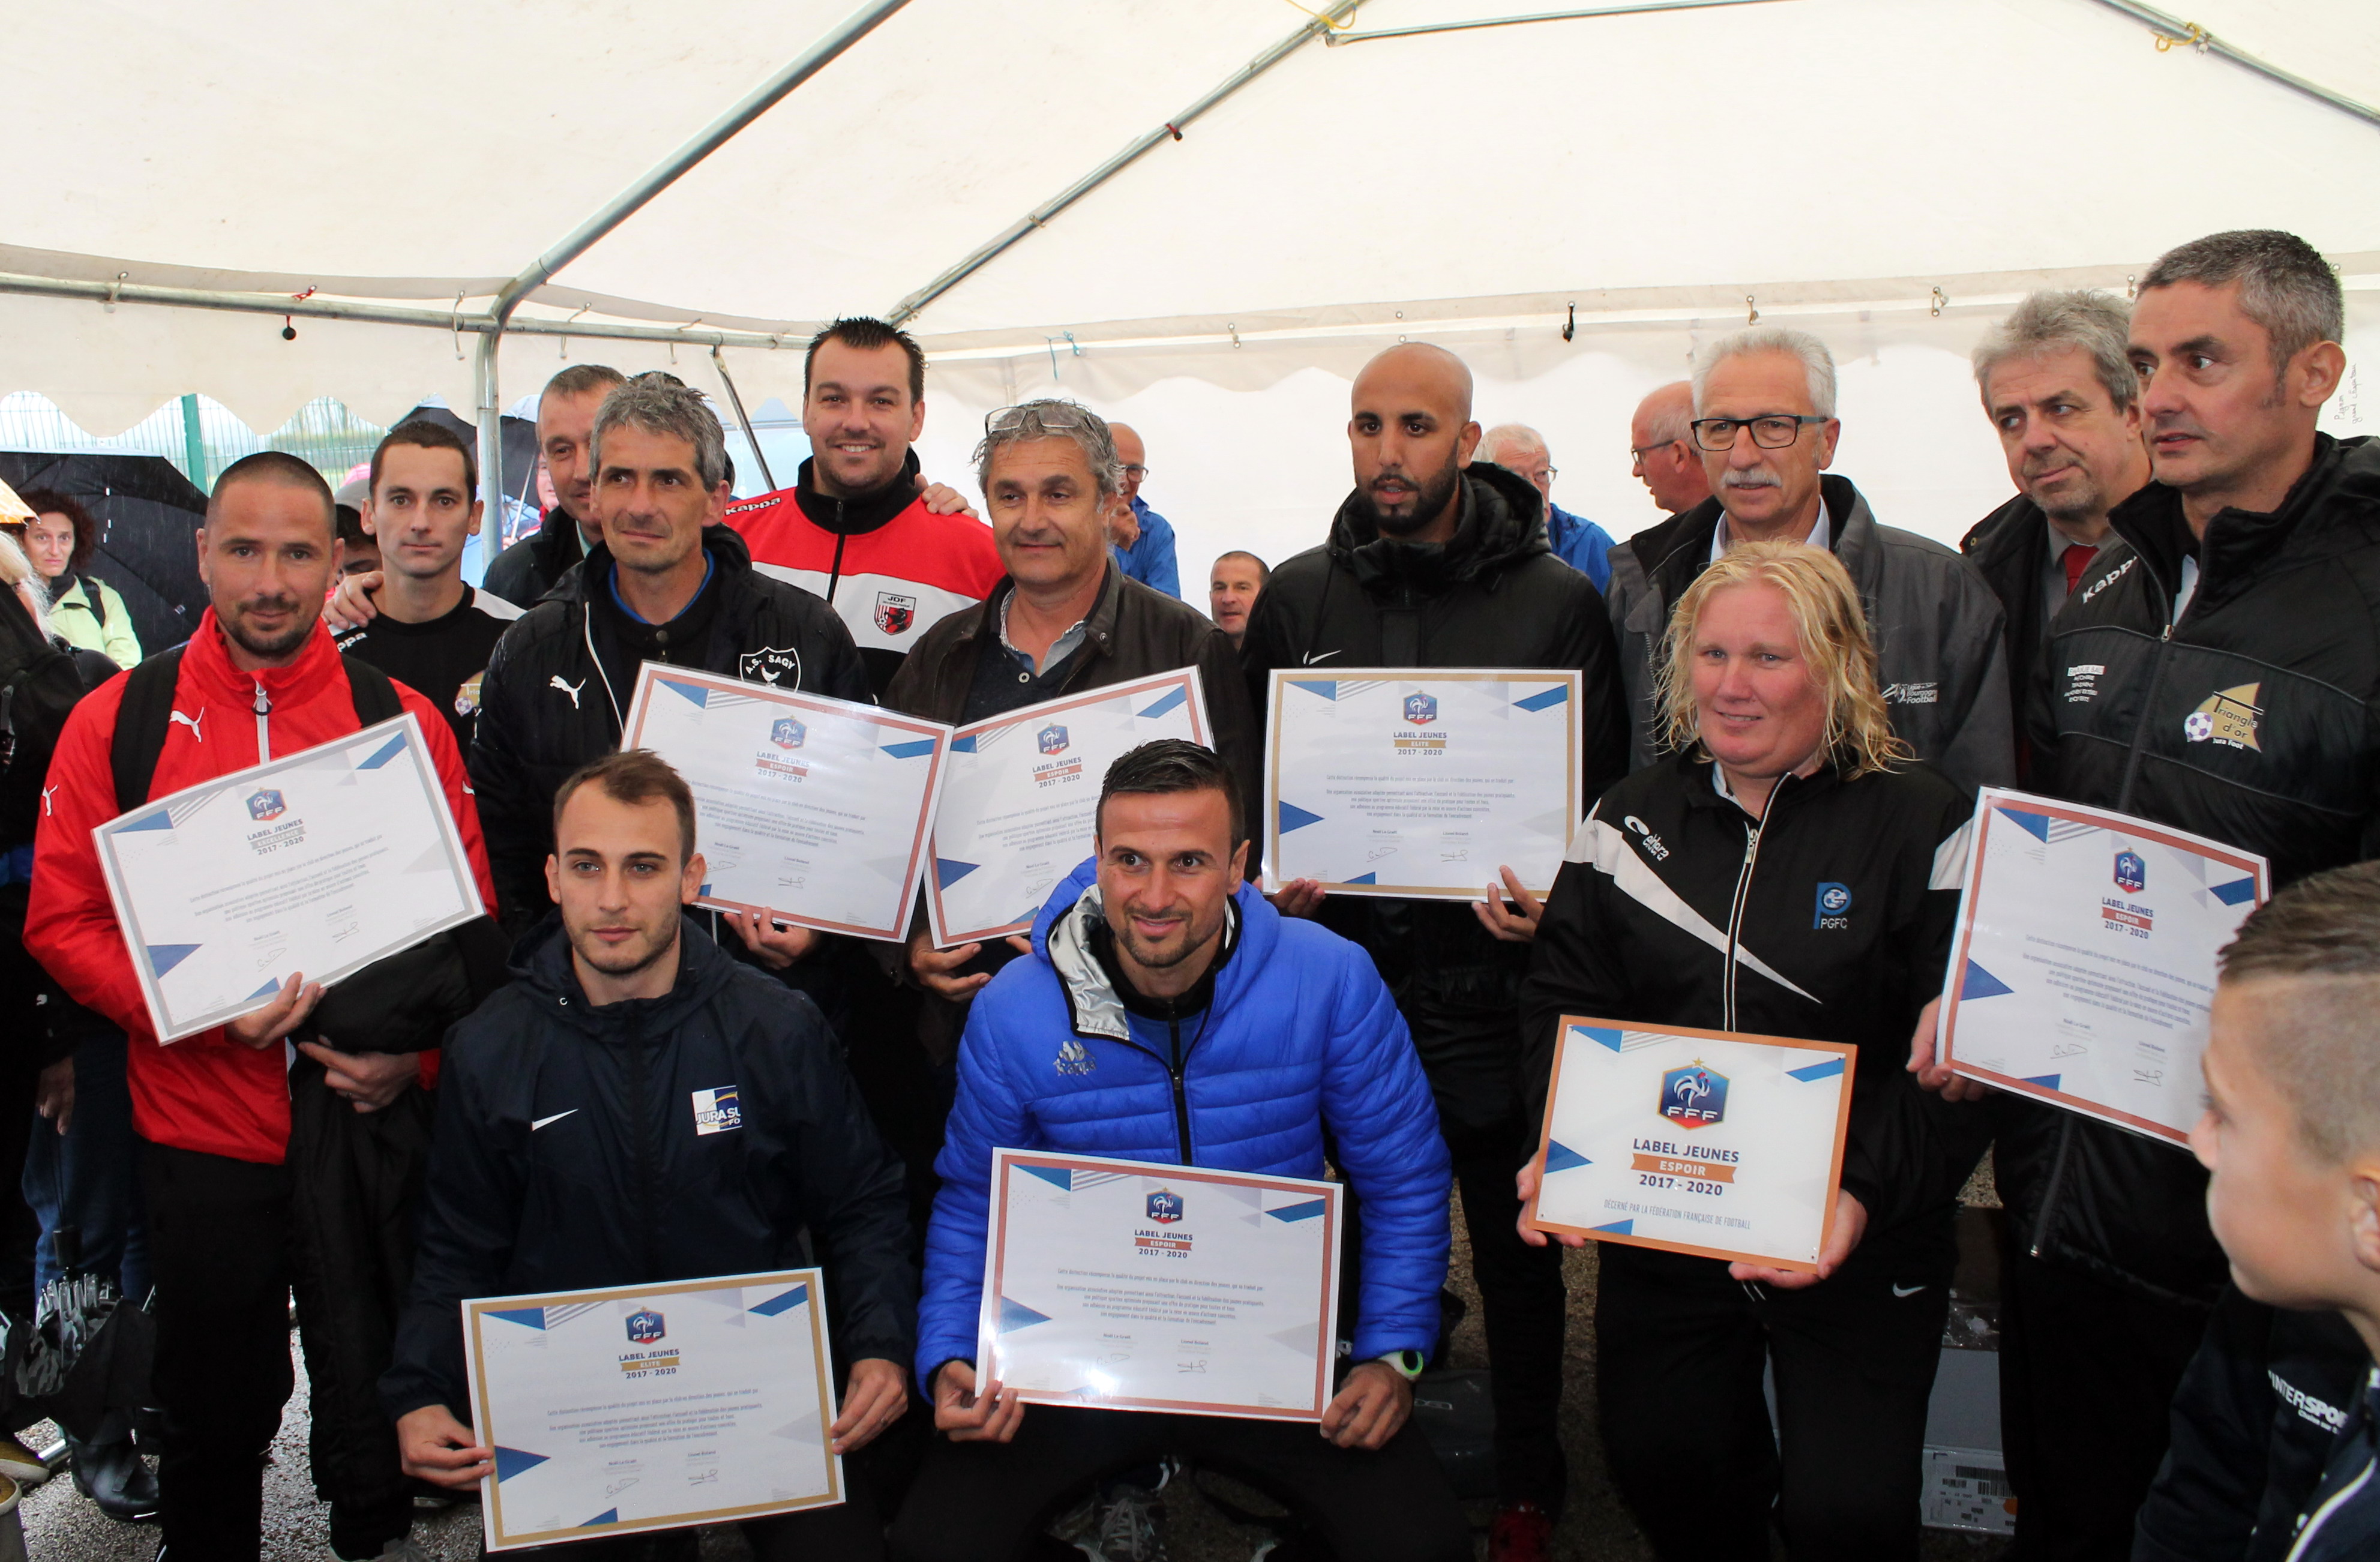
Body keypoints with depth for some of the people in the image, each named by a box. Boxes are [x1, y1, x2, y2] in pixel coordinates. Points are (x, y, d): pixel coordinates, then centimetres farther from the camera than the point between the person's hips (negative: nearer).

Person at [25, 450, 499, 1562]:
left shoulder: (403, 721, 0)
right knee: (213, 1420, 18)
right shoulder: (116, 720, 0)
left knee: (377, 1412, 10)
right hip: (197, 1135, 1)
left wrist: (416, 1051, -12)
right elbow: (62, 923, 0)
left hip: (370, 1125, 0)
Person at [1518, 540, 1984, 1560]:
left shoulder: (1925, 827, -8)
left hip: (1859, 1248, -3)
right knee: (1657, 1466, 11)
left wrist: (1865, 1193, -23)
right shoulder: (1631, 819, 3)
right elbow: (1564, 1003, 3)